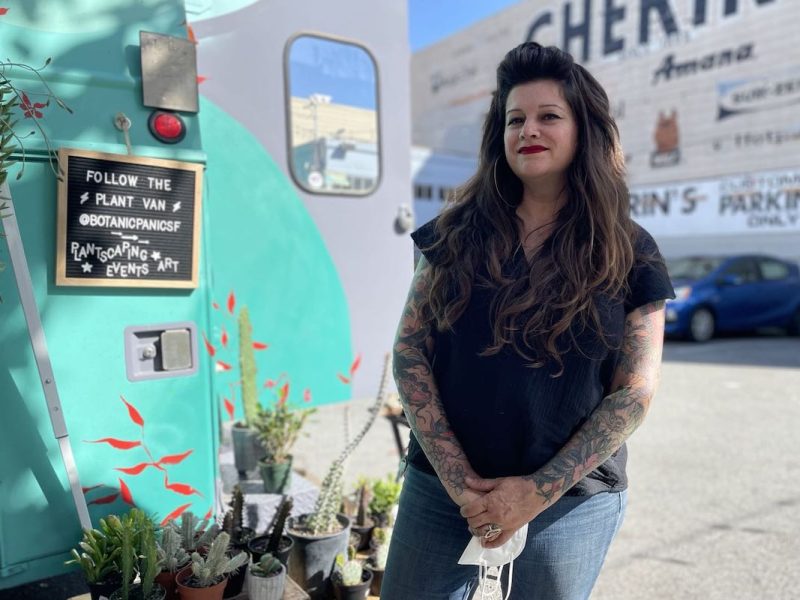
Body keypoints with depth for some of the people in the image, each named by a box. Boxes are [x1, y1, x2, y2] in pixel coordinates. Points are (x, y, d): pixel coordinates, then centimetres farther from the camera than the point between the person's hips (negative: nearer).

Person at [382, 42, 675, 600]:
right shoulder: (459, 233, 0)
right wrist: (456, 477, -11)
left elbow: (635, 393, -5)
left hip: (569, 504, -1)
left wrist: (539, 490, -12)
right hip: (441, 488, 2)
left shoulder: (630, 254, -3)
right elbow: (409, 350, -4)